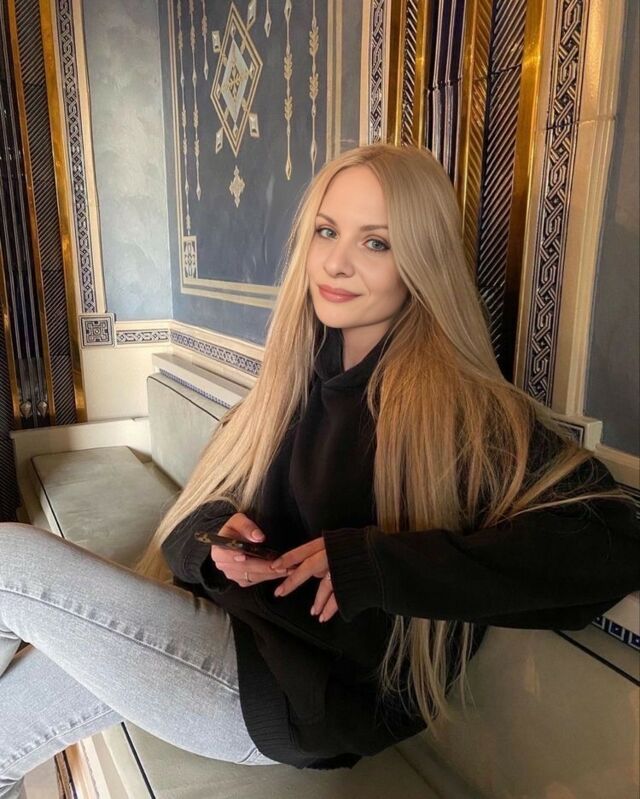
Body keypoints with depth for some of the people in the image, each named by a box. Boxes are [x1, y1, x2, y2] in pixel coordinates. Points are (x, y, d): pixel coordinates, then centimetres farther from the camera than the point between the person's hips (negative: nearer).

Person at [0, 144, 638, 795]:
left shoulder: (459, 408, -17)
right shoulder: (294, 381, 4)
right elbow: (199, 510, 9)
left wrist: (374, 564, -28)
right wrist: (217, 536, -16)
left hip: (312, 695, -6)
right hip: (228, 623, 6)